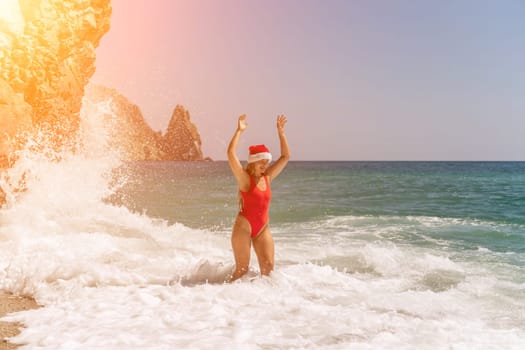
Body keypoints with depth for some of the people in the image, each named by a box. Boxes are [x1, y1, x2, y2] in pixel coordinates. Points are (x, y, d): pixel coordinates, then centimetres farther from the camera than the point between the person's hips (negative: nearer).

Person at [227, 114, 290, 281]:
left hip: (263, 228, 6)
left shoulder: (267, 178, 6)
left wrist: (281, 132, 4)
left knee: (268, 267, 0)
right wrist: (239, 131, -21)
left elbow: (285, 157, 10)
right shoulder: (244, 178, -9)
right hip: (243, 226, -5)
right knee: (242, 269, -1)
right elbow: (231, 153, -23)